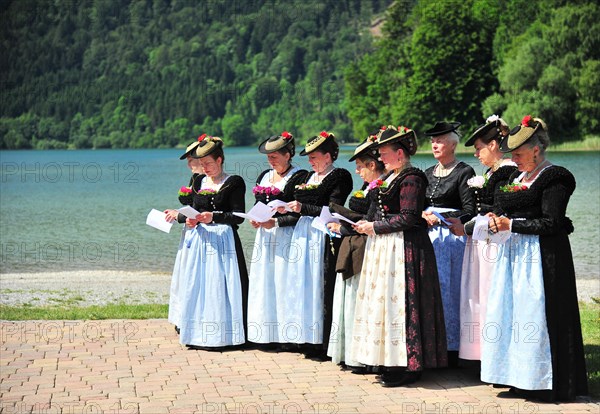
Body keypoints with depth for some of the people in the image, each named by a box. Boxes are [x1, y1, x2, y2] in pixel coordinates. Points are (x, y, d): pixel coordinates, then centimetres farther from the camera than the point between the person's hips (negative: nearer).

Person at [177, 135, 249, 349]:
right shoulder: (200, 182, 14)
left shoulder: (234, 183, -3)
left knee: (220, 287, -7)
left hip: (223, 239, -5)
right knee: (198, 286, 2)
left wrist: (214, 217, -20)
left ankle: (223, 335, -1)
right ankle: (201, 335, 7)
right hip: (201, 239, 5)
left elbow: (238, 216, -8)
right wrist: (191, 220, -2)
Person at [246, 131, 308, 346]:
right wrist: (254, 219, 0)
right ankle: (268, 335, 12)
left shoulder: (300, 177, -8)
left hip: (286, 236, -7)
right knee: (264, 281, 6)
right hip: (265, 237, 7)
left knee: (283, 281, -7)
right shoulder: (264, 176, 15)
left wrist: (276, 222, -18)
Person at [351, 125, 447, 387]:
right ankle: (391, 362, 16)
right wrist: (367, 225, 6)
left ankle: (408, 367, -1)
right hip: (384, 247, 10)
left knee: (399, 301, -8)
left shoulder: (411, 178, -13)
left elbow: (408, 218, -19)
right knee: (383, 300, 9)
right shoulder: (390, 178, 17)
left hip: (403, 248, -10)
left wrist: (375, 227, -13)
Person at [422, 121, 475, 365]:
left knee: (448, 288, -7)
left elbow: (469, 211, -8)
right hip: (429, 234, 6)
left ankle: (452, 347, 0)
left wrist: (439, 218, -14)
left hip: (452, 234, -6)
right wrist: (423, 215, -1)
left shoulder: (464, 172, -4)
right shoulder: (429, 173, 17)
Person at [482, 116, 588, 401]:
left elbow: (551, 223, -17)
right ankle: (523, 380, 18)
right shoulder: (518, 177, 14)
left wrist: (511, 225, -15)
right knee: (513, 312, 9)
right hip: (514, 254, 9)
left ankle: (548, 383, 5)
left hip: (541, 257, -9)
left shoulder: (554, 179, -12)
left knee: (535, 316, -6)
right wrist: (498, 220, 0)